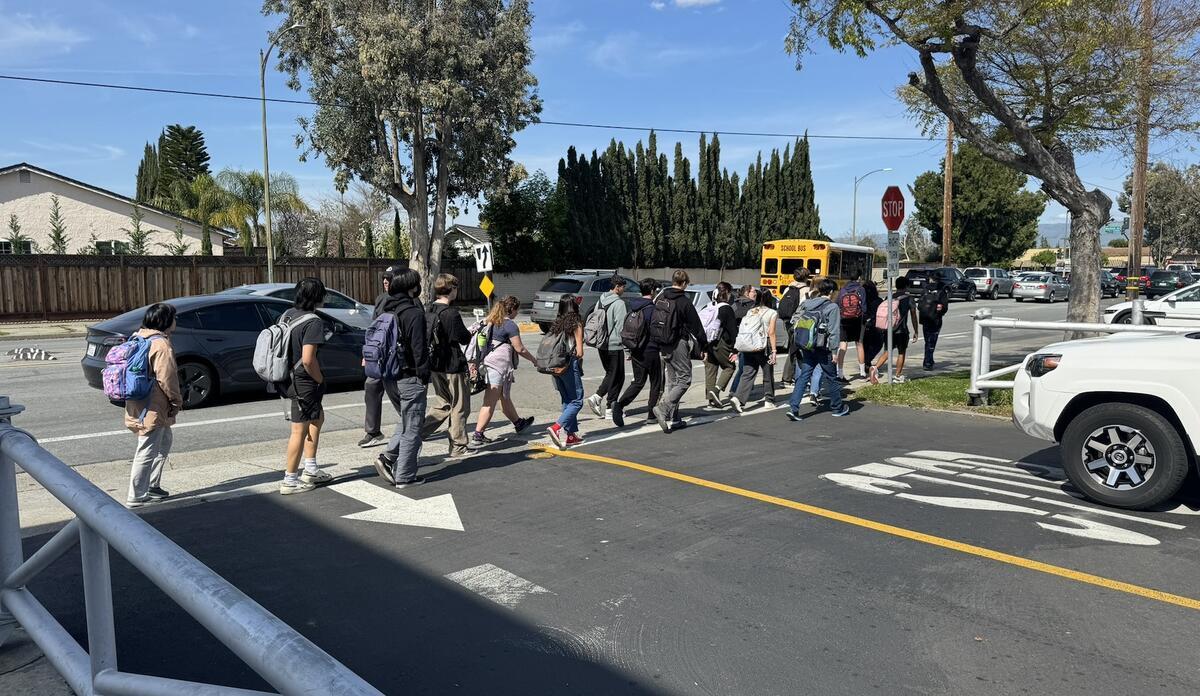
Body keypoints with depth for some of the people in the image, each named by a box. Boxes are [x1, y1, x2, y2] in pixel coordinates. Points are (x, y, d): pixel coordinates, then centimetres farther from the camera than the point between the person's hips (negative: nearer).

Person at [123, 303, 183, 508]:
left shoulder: (140, 338, 13)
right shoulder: (161, 344, -16)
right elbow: (166, 379, -18)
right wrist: (177, 401, -5)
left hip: (139, 404, 10)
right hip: (153, 408, -10)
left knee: (164, 442, 23)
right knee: (148, 451, -3)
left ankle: (152, 487, 27)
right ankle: (136, 497, 3)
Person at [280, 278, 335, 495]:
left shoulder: (287, 315, 6)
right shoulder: (313, 322, -20)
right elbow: (308, 360, -27)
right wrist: (320, 380, -10)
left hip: (289, 377, 9)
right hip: (304, 382, -9)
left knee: (317, 418, 25)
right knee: (300, 430, 2)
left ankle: (310, 470, 31)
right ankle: (290, 481, 12)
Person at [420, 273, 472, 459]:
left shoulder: (428, 310, 5)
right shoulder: (451, 314, -19)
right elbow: (464, 339, -14)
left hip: (435, 366, 8)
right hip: (452, 367, -8)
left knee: (443, 404, 20)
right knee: (460, 407, 6)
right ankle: (458, 448, 14)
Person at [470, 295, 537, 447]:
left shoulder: (489, 321, 13)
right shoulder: (510, 325, -11)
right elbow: (520, 349, -10)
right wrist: (534, 360, 2)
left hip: (487, 363, 9)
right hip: (499, 366, -9)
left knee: (505, 398, 24)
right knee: (490, 402, -9)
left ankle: (518, 423, 43)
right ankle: (476, 437, -12)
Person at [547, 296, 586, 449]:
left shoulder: (557, 323, 10)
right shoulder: (576, 323, -6)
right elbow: (579, 351, -9)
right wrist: (579, 363, 10)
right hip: (570, 365, -6)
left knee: (567, 400, 14)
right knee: (577, 401, -1)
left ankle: (571, 434, 15)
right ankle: (557, 427, -18)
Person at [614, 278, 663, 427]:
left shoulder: (632, 307, 9)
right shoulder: (652, 309, -14)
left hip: (636, 351, 7)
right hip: (651, 350, -7)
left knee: (638, 382, 12)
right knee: (656, 383, 9)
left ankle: (620, 405, -9)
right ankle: (652, 415, 13)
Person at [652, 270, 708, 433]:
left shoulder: (660, 298, 7)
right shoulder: (684, 302, -13)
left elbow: (653, 322, 13)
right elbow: (696, 327, -9)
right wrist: (704, 348, -1)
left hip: (663, 346, 8)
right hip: (678, 345, -8)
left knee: (672, 381, 14)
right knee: (684, 379, -1)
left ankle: (673, 419, 16)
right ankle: (663, 408, -17)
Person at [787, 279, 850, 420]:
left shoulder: (806, 304, 7)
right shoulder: (832, 307, -8)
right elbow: (834, 330, -12)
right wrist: (834, 349, -8)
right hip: (823, 348, -4)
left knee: (803, 377, 4)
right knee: (830, 377, 12)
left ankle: (793, 407, -8)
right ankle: (837, 408, 27)